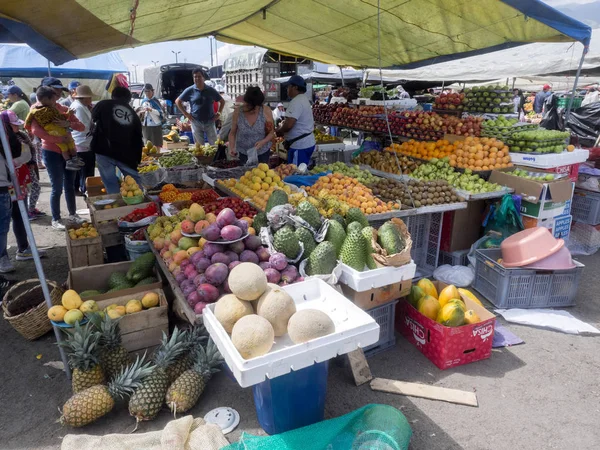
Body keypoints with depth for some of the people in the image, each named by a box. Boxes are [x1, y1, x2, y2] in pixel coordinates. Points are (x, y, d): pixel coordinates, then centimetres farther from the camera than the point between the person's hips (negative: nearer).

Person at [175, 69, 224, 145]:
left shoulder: (211, 90, 5)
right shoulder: (190, 90, 1)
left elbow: (222, 101, 15)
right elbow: (178, 101, 7)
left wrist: (219, 113, 3)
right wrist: (186, 114, 0)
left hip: (210, 122, 1)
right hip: (196, 122, -1)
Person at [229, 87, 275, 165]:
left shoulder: (266, 111, -14)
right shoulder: (238, 111, -11)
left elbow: (271, 133, -8)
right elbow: (232, 133, -3)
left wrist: (263, 142, -25)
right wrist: (232, 148, -18)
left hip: (263, 153, 0)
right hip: (244, 153, 1)